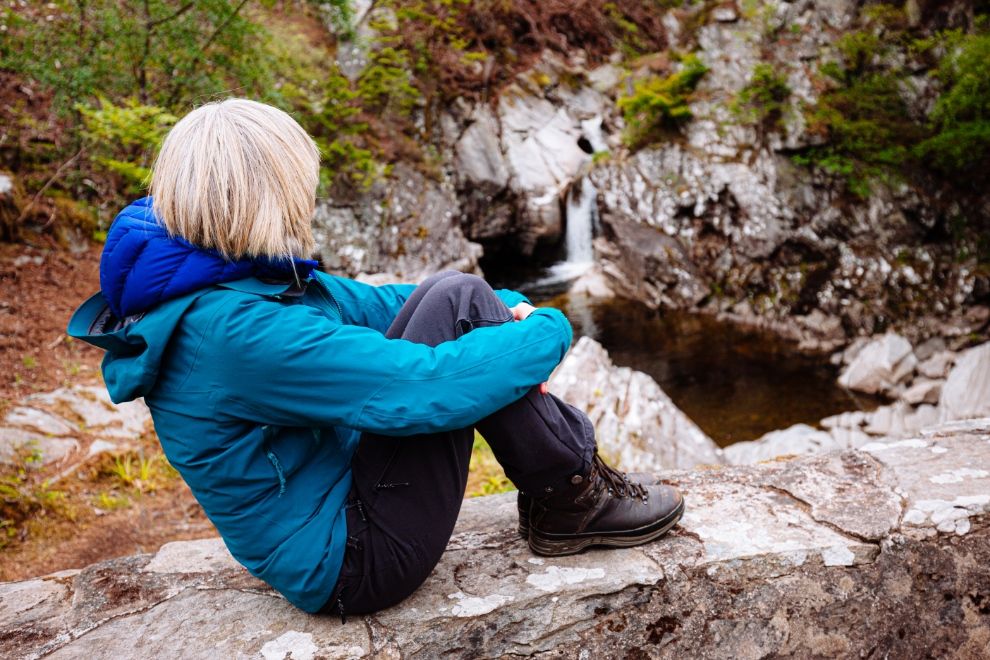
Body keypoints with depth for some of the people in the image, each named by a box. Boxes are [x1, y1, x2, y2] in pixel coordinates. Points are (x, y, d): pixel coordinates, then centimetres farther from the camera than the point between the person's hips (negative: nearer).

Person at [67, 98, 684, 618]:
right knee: (455, 302, -17)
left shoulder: (241, 278, 2)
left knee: (446, 296, 1)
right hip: (352, 561, -9)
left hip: (336, 491, 10)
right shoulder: (234, 330, -28)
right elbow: (427, 389, -29)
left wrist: (511, 308, -3)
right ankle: (575, 496, -2)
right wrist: (549, 331, -12)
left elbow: (375, 304, 10)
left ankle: (574, 453, 8)